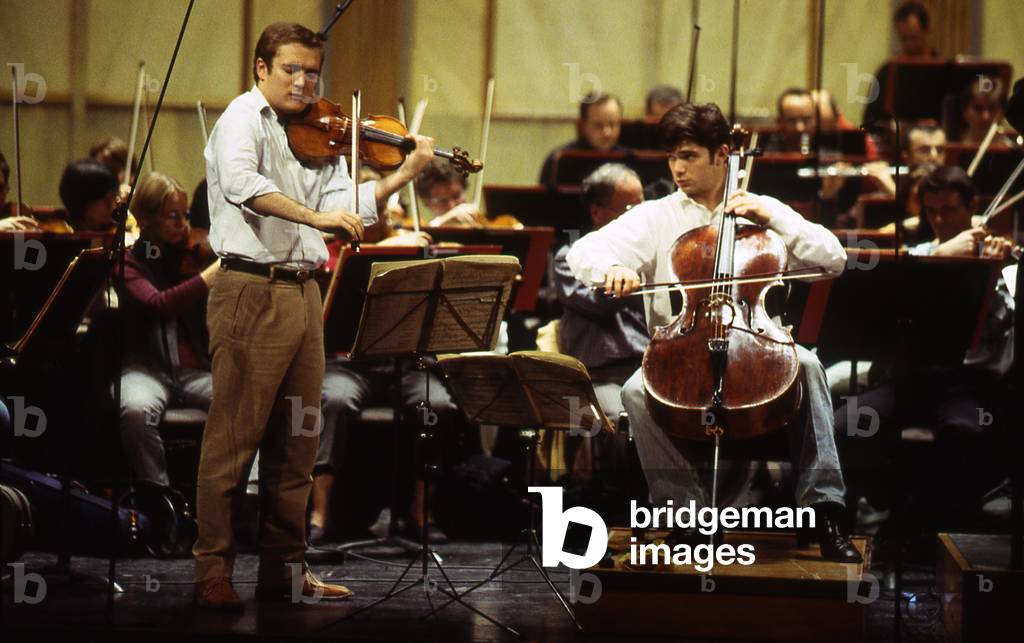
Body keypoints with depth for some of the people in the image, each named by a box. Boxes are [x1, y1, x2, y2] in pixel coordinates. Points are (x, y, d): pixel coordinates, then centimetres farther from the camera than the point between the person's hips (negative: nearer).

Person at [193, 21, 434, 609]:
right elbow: (241, 183, -26)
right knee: (234, 439, -5)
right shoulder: (243, 119, -5)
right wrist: (315, 216, -33)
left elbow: (348, 208, 9)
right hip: (252, 291, -7)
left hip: (303, 292, 8)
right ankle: (213, 572, -2)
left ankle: (285, 568, 18)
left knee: (296, 443, 11)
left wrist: (406, 173, -1)